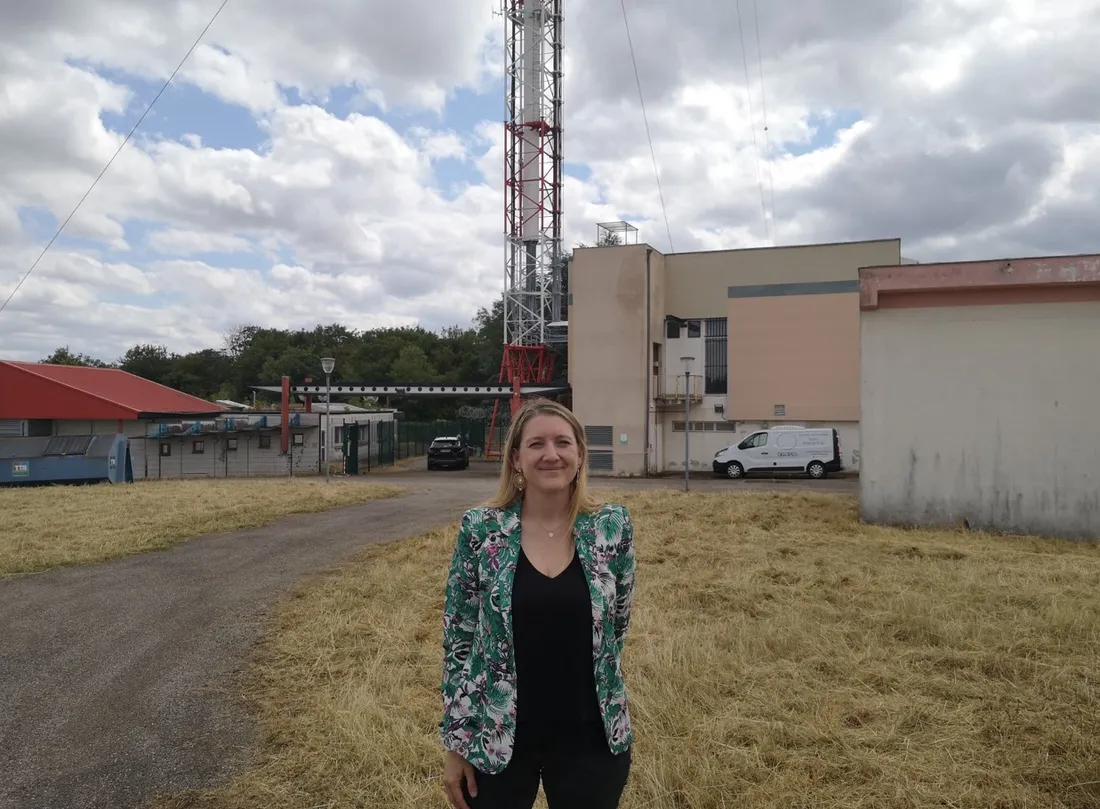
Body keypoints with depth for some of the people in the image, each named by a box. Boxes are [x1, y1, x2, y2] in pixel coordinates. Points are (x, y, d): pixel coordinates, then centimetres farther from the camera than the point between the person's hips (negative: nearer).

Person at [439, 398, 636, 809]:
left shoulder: (613, 526, -7)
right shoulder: (480, 530, -9)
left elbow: (617, 623, 7)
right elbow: (458, 637, -3)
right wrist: (455, 743, -2)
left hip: (591, 738, 1)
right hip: (496, 739, 0)